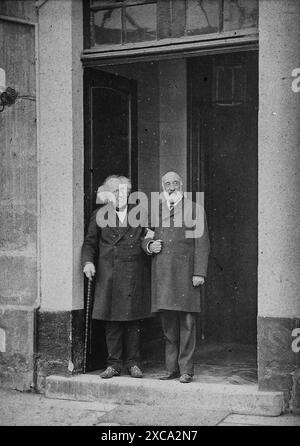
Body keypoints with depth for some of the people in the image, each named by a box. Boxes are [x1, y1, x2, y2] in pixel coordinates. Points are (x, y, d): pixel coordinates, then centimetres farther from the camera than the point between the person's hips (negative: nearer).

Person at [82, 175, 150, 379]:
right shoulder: (100, 215, 8)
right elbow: (90, 242, 10)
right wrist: (88, 262, -5)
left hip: (134, 275, 1)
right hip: (109, 274, -1)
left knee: (133, 320, 3)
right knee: (112, 321, 2)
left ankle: (133, 362, 13)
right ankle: (114, 363, 11)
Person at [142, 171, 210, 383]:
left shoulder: (195, 209, 5)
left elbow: (202, 243, 0)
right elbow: (145, 238, 23)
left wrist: (199, 273, -8)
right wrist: (149, 245, -1)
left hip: (185, 273, -3)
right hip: (162, 274, 3)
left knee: (187, 323, -3)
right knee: (168, 324, 8)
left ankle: (186, 369, 3)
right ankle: (171, 368, 16)